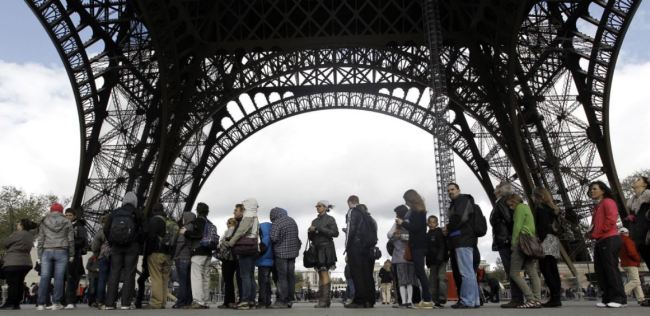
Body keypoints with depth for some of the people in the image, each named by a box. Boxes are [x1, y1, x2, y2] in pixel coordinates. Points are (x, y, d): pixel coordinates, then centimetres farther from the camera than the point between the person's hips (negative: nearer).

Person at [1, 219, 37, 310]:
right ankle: (16, 304, 12)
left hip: (14, 263, -8)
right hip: (26, 263, 8)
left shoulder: (18, 234, -13)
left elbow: (4, 243, -3)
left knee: (12, 283, -5)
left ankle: (10, 303, -5)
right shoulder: (30, 235, 12)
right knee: (19, 283, 10)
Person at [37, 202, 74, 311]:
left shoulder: (44, 222, 10)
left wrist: (40, 255, 11)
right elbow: (71, 240, 4)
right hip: (61, 252, -1)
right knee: (59, 277, -1)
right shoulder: (67, 222, 6)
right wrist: (71, 254, 9)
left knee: (44, 277, 1)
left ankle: (41, 304, -1)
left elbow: (40, 240, 8)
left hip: (47, 252, 2)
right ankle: (56, 303, -1)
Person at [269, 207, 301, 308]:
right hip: (292, 252, 7)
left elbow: (273, 238, -18)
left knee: (282, 277, -2)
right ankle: (290, 300, 15)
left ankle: (282, 301, 0)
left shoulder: (277, 223, -13)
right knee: (291, 276, 10)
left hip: (281, 253, -7)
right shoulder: (292, 221, 11)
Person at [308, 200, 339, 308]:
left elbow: (335, 233, -12)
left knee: (324, 273, -13)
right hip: (316, 248, 6)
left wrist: (319, 229, -15)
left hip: (326, 247, -6)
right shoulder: (314, 221, 17)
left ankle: (325, 300, -14)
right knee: (321, 274, 4)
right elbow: (311, 238, 18)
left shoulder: (330, 219, 1)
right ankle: (322, 299, 5)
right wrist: (310, 232, -5)